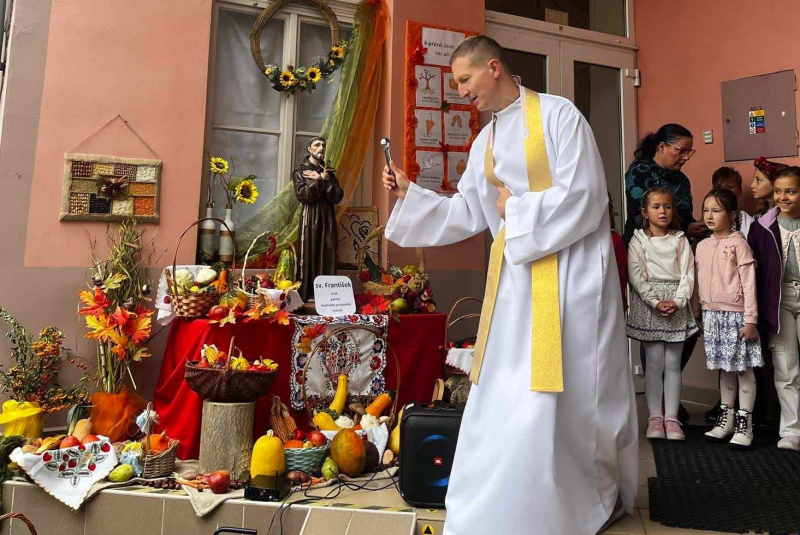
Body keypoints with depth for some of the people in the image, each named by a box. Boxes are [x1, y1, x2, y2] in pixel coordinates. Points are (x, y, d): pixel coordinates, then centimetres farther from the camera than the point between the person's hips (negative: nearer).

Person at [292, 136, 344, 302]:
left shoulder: (328, 172, 14)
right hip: (310, 218, -4)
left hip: (327, 218, 4)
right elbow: (303, 195, -13)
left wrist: (325, 180, -8)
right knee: (310, 254, -5)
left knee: (327, 255, 0)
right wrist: (320, 180, -9)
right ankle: (308, 294, -1)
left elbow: (337, 197, 2)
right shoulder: (300, 171, 4)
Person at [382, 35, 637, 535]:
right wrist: (410, 193, 5)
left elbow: (584, 193, -13)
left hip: (570, 268, -6)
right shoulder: (484, 141, 15)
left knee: (570, 391, -1)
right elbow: (467, 213, 13)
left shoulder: (558, 114, -5)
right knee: (505, 394, 9)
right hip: (514, 273, 7)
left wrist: (516, 209, -8)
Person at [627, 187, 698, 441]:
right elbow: (636, 277, -6)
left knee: (673, 363, 4)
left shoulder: (680, 240, 9)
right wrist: (656, 302, -15)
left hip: (677, 305, 2)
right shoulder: (638, 241, 3)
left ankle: (671, 418, 10)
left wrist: (678, 301, -12)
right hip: (648, 304, -2)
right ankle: (655, 417, 7)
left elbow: (688, 274, 2)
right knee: (655, 363, -1)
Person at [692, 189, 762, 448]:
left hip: (735, 314, -5)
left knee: (743, 368, 3)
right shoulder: (702, 246, 9)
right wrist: (696, 311, 13)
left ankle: (744, 423, 12)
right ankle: (725, 419, 25)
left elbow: (749, 283, -11)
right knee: (724, 368, 14)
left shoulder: (738, 244, -8)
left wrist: (750, 319, -15)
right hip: (711, 314, 5)